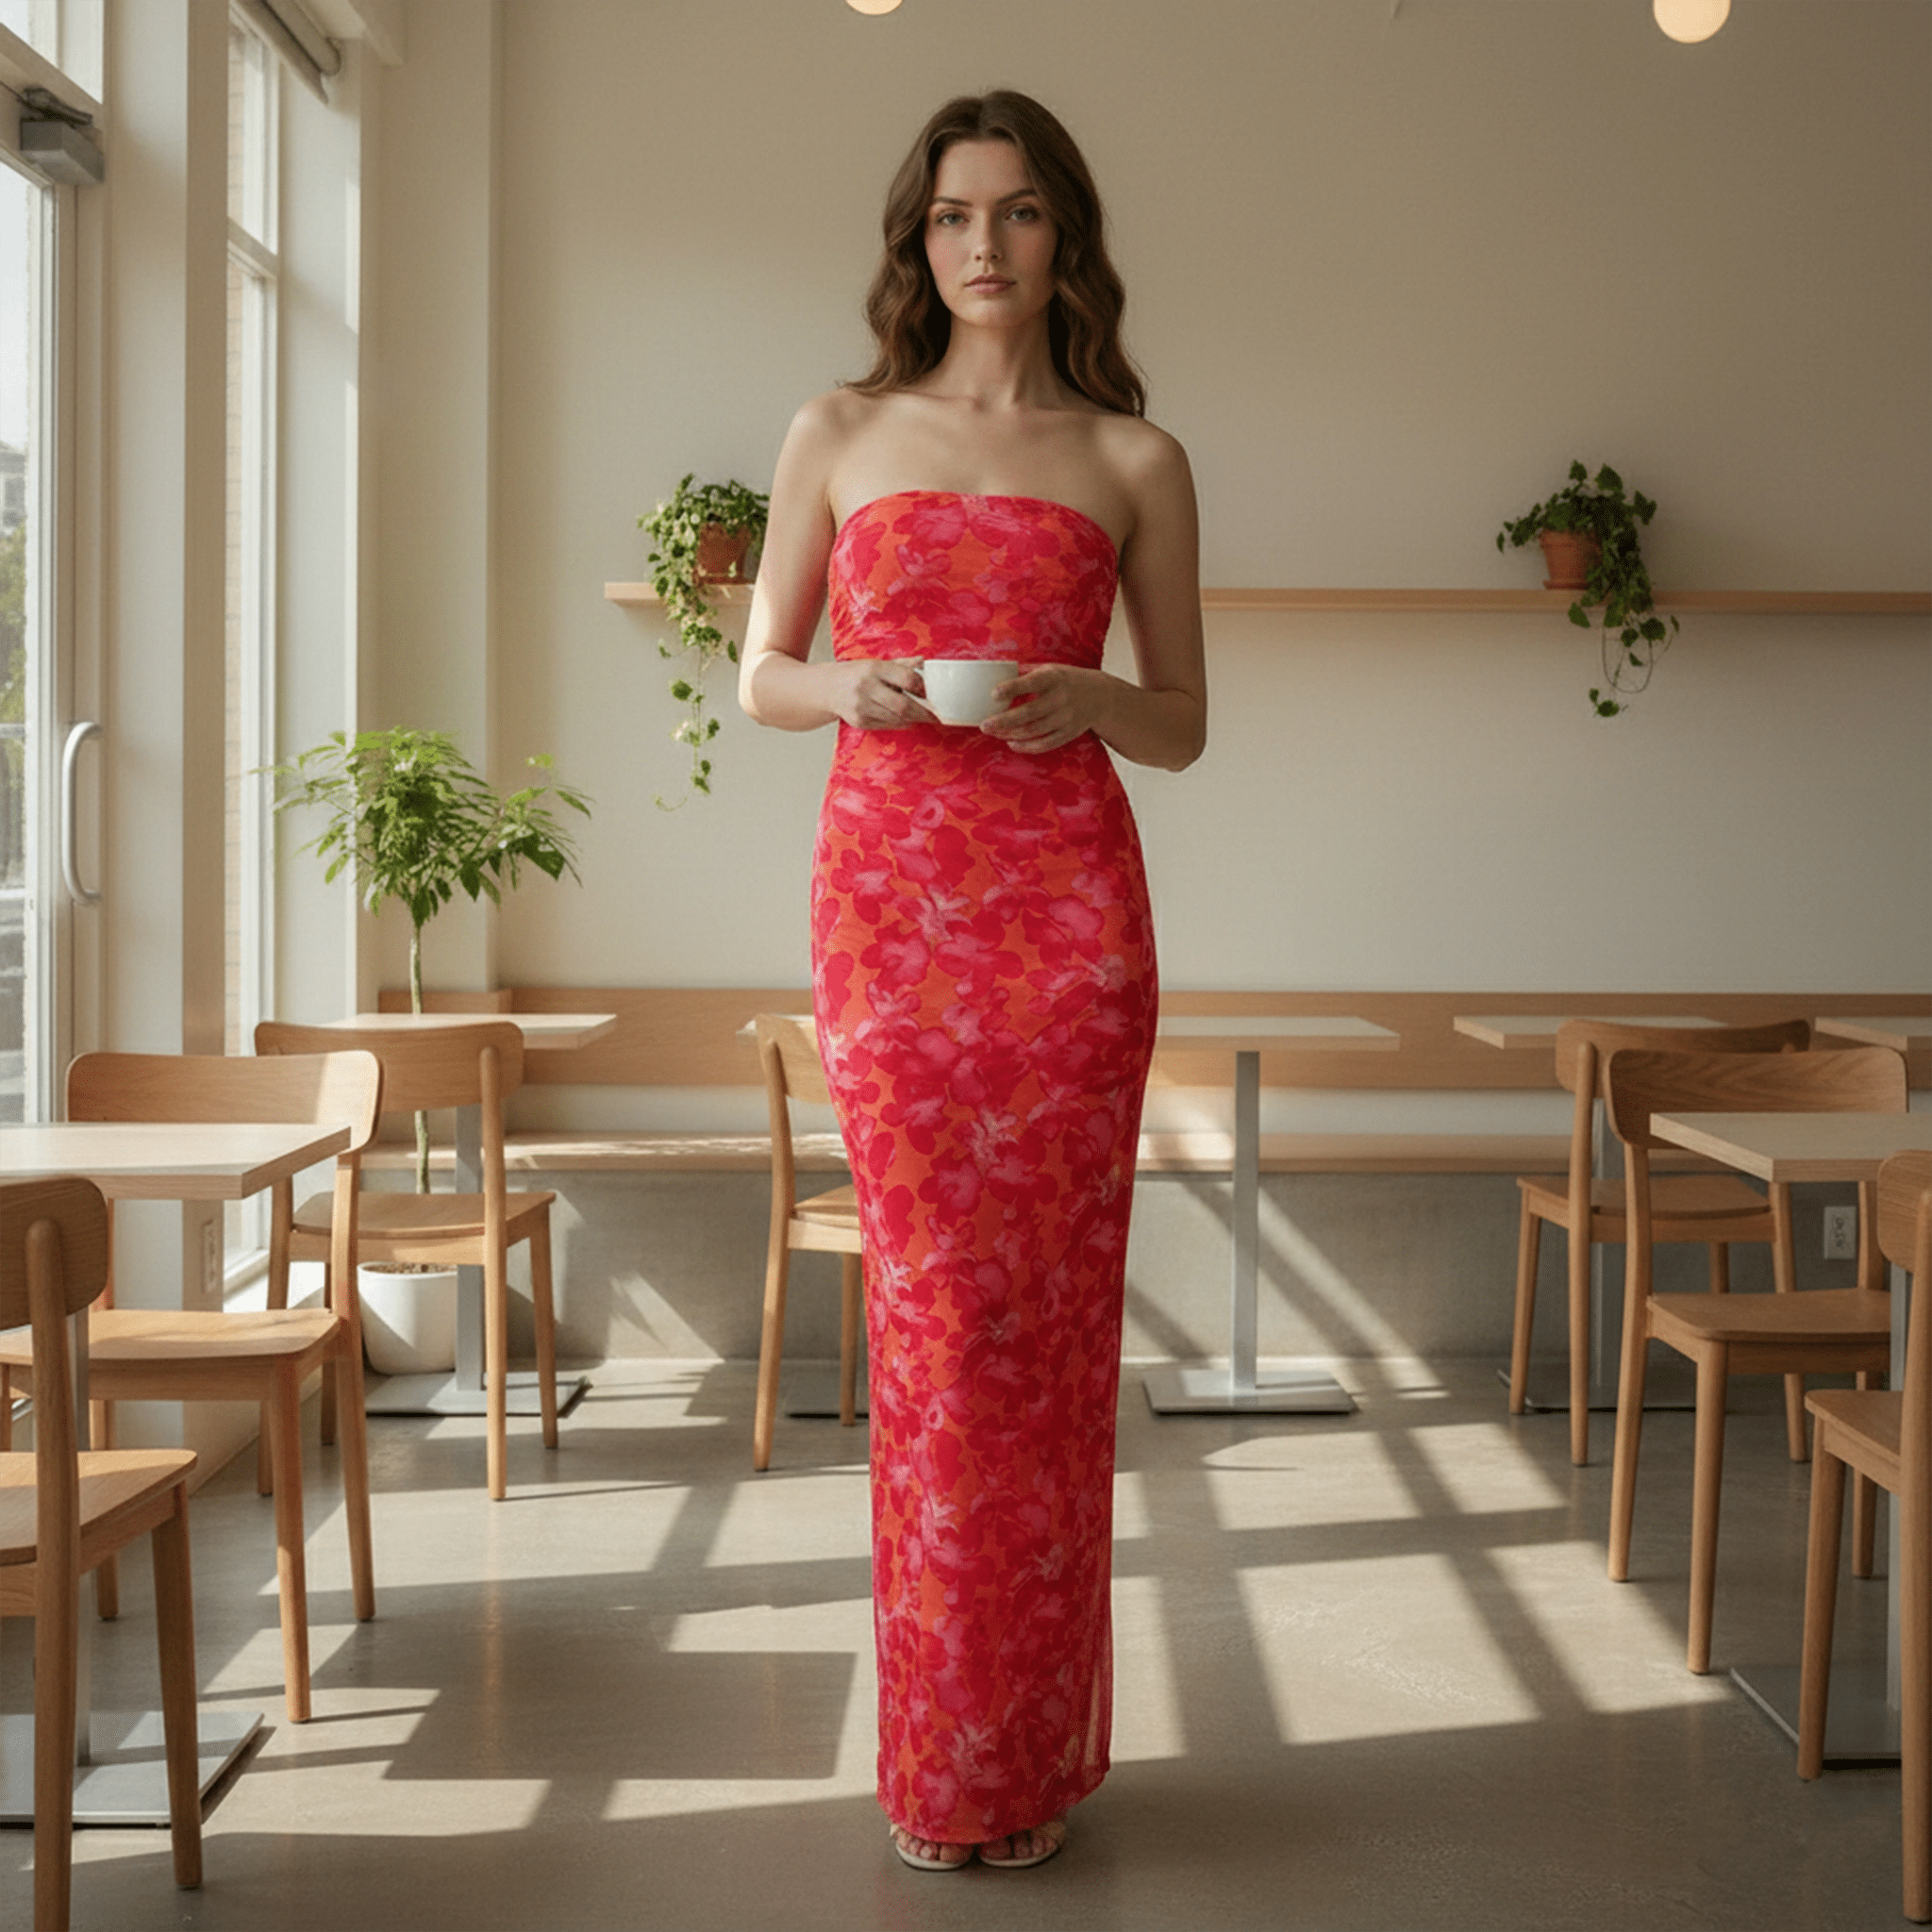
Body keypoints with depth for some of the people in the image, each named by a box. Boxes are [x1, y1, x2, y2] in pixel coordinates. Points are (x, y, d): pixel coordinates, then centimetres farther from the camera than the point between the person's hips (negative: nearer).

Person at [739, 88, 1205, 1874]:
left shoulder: (1134, 461, 9)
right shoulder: (840, 436, 11)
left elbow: (1183, 723, 11)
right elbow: (761, 680, 14)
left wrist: (1085, 700, -10)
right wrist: (848, 687, -8)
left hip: (1070, 904, 0)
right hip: (891, 894, 0)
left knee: (1051, 1311, 1)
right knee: (940, 1306, 0)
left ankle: (1037, 1752, 15)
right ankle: (947, 1763, 13)